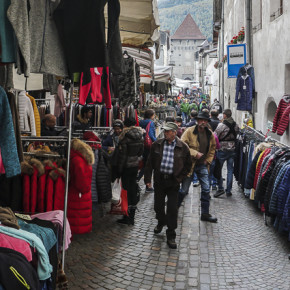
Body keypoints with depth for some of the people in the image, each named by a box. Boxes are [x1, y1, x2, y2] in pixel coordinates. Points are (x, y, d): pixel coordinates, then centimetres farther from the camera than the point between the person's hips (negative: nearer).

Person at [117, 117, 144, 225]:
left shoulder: (125, 137, -15)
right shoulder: (140, 136, 4)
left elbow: (122, 154, -15)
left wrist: (119, 169, -9)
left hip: (127, 166, -6)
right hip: (136, 165, 6)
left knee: (126, 189, 0)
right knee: (133, 188, 13)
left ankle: (127, 217, 3)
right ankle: (132, 216, 20)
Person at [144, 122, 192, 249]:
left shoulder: (182, 147, -4)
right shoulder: (157, 145, 1)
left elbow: (188, 165, 6)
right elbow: (150, 163, 7)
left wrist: (179, 178, -1)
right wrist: (148, 178, 2)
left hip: (173, 182, -2)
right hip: (159, 180, 2)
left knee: (172, 209, -2)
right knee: (158, 205, 13)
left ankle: (171, 236, 8)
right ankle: (161, 222, 45)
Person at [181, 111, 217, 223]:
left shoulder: (210, 134, 4)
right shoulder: (189, 131, -11)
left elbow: (213, 148, 18)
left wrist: (208, 160, 6)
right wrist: (195, 153, -22)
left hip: (203, 165, 4)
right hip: (189, 164, -4)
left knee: (206, 190, 3)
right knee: (184, 190, 3)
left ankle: (205, 214, 14)